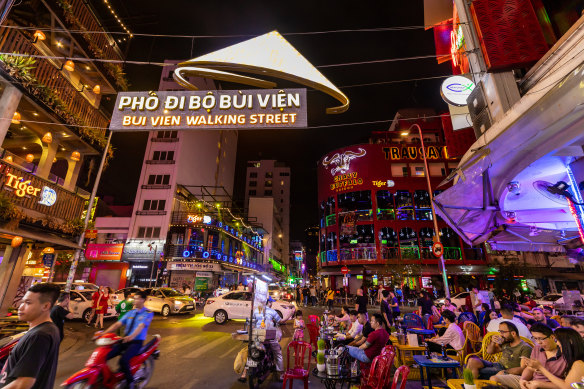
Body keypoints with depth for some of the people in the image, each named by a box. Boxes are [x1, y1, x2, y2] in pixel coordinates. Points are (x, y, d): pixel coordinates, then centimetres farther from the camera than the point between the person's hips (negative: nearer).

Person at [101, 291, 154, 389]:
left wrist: (131, 336, -40)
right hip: (125, 340, 7)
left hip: (137, 342, -6)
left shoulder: (148, 313, -7)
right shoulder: (130, 313, 13)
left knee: (123, 360, -28)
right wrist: (103, 333, -6)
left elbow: (141, 326, -23)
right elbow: (117, 324, 7)